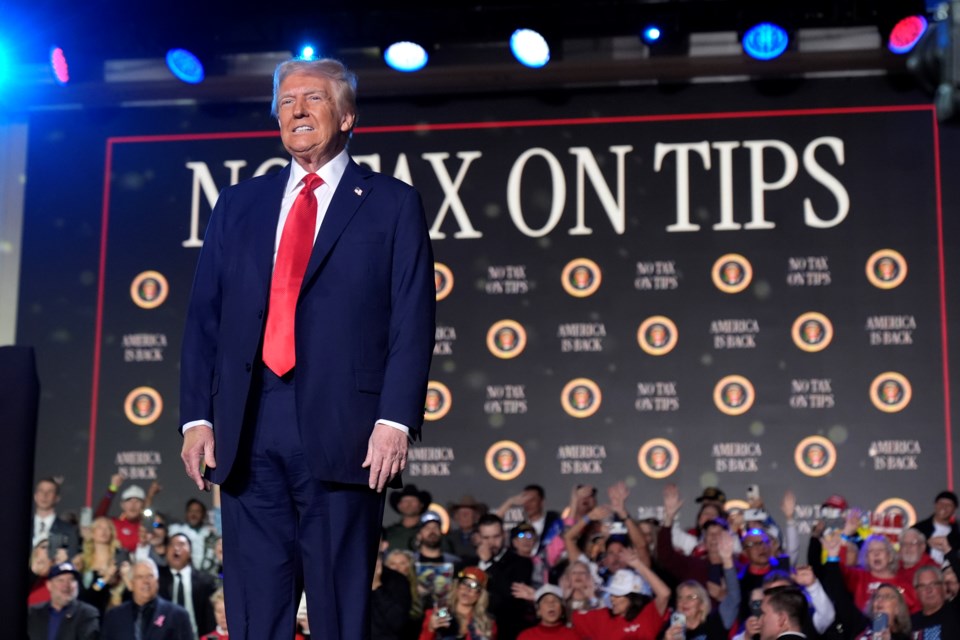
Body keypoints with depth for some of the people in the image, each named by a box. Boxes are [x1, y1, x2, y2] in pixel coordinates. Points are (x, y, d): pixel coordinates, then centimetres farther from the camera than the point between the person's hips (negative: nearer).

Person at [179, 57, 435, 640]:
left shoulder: (393, 204, 7)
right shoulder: (238, 205, 17)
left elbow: (413, 321, -1)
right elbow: (204, 317, 13)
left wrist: (396, 419, -12)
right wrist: (197, 416, 3)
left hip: (343, 436, -3)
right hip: (247, 433, 4)